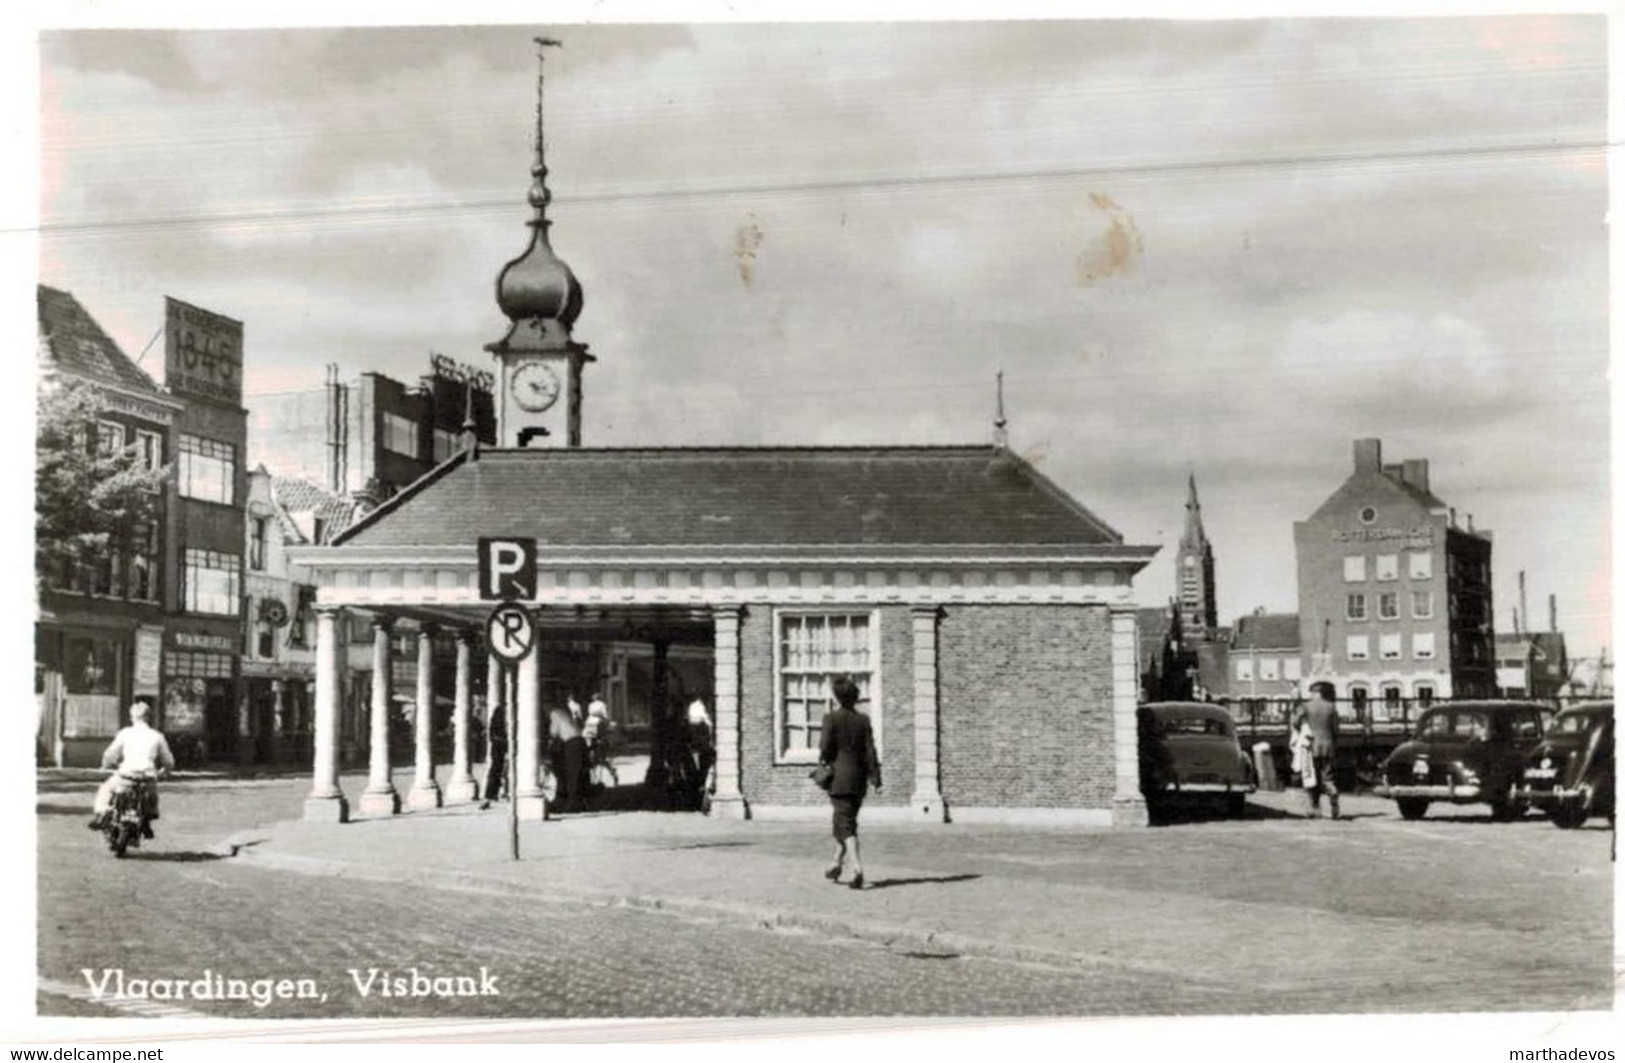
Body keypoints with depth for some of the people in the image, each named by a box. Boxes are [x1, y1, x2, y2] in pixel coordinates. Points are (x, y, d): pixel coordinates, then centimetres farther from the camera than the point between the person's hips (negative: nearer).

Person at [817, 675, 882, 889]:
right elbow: (870, 751, -1)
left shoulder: (831, 718, -9)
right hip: (859, 779, 5)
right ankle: (837, 864, 30)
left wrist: (823, 765, 10)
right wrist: (875, 779, -2)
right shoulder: (863, 720, 3)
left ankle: (857, 868, -20)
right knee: (843, 821, 20)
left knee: (846, 825, -5)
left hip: (839, 776, -5)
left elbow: (825, 748, -11)